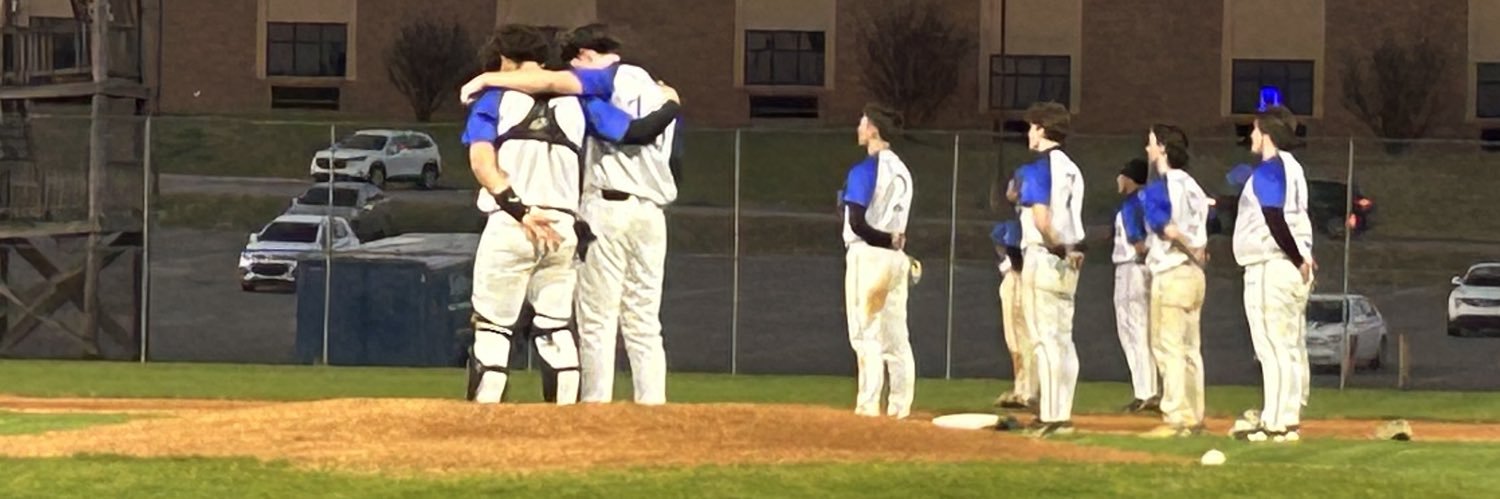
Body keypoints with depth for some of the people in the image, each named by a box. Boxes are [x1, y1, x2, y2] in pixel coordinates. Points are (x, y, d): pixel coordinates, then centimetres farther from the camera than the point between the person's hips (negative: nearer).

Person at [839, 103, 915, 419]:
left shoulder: (864, 170, -11)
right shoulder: (902, 170, 13)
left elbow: (857, 222, -17)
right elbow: (900, 223, 14)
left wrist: (885, 240, -9)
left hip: (868, 253, -7)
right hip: (896, 258, 7)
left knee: (867, 333, -6)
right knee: (895, 335, 7)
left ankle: (869, 403, -9)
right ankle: (900, 405, 6)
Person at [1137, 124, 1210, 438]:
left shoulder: (1158, 190, -11)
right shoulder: (1193, 186, 14)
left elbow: (1166, 227, -22)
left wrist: (1190, 250, -10)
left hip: (1171, 274, -8)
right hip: (1195, 275, 8)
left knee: (1169, 348, -7)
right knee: (1190, 350, 11)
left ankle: (1176, 419, -11)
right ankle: (1193, 418, 13)